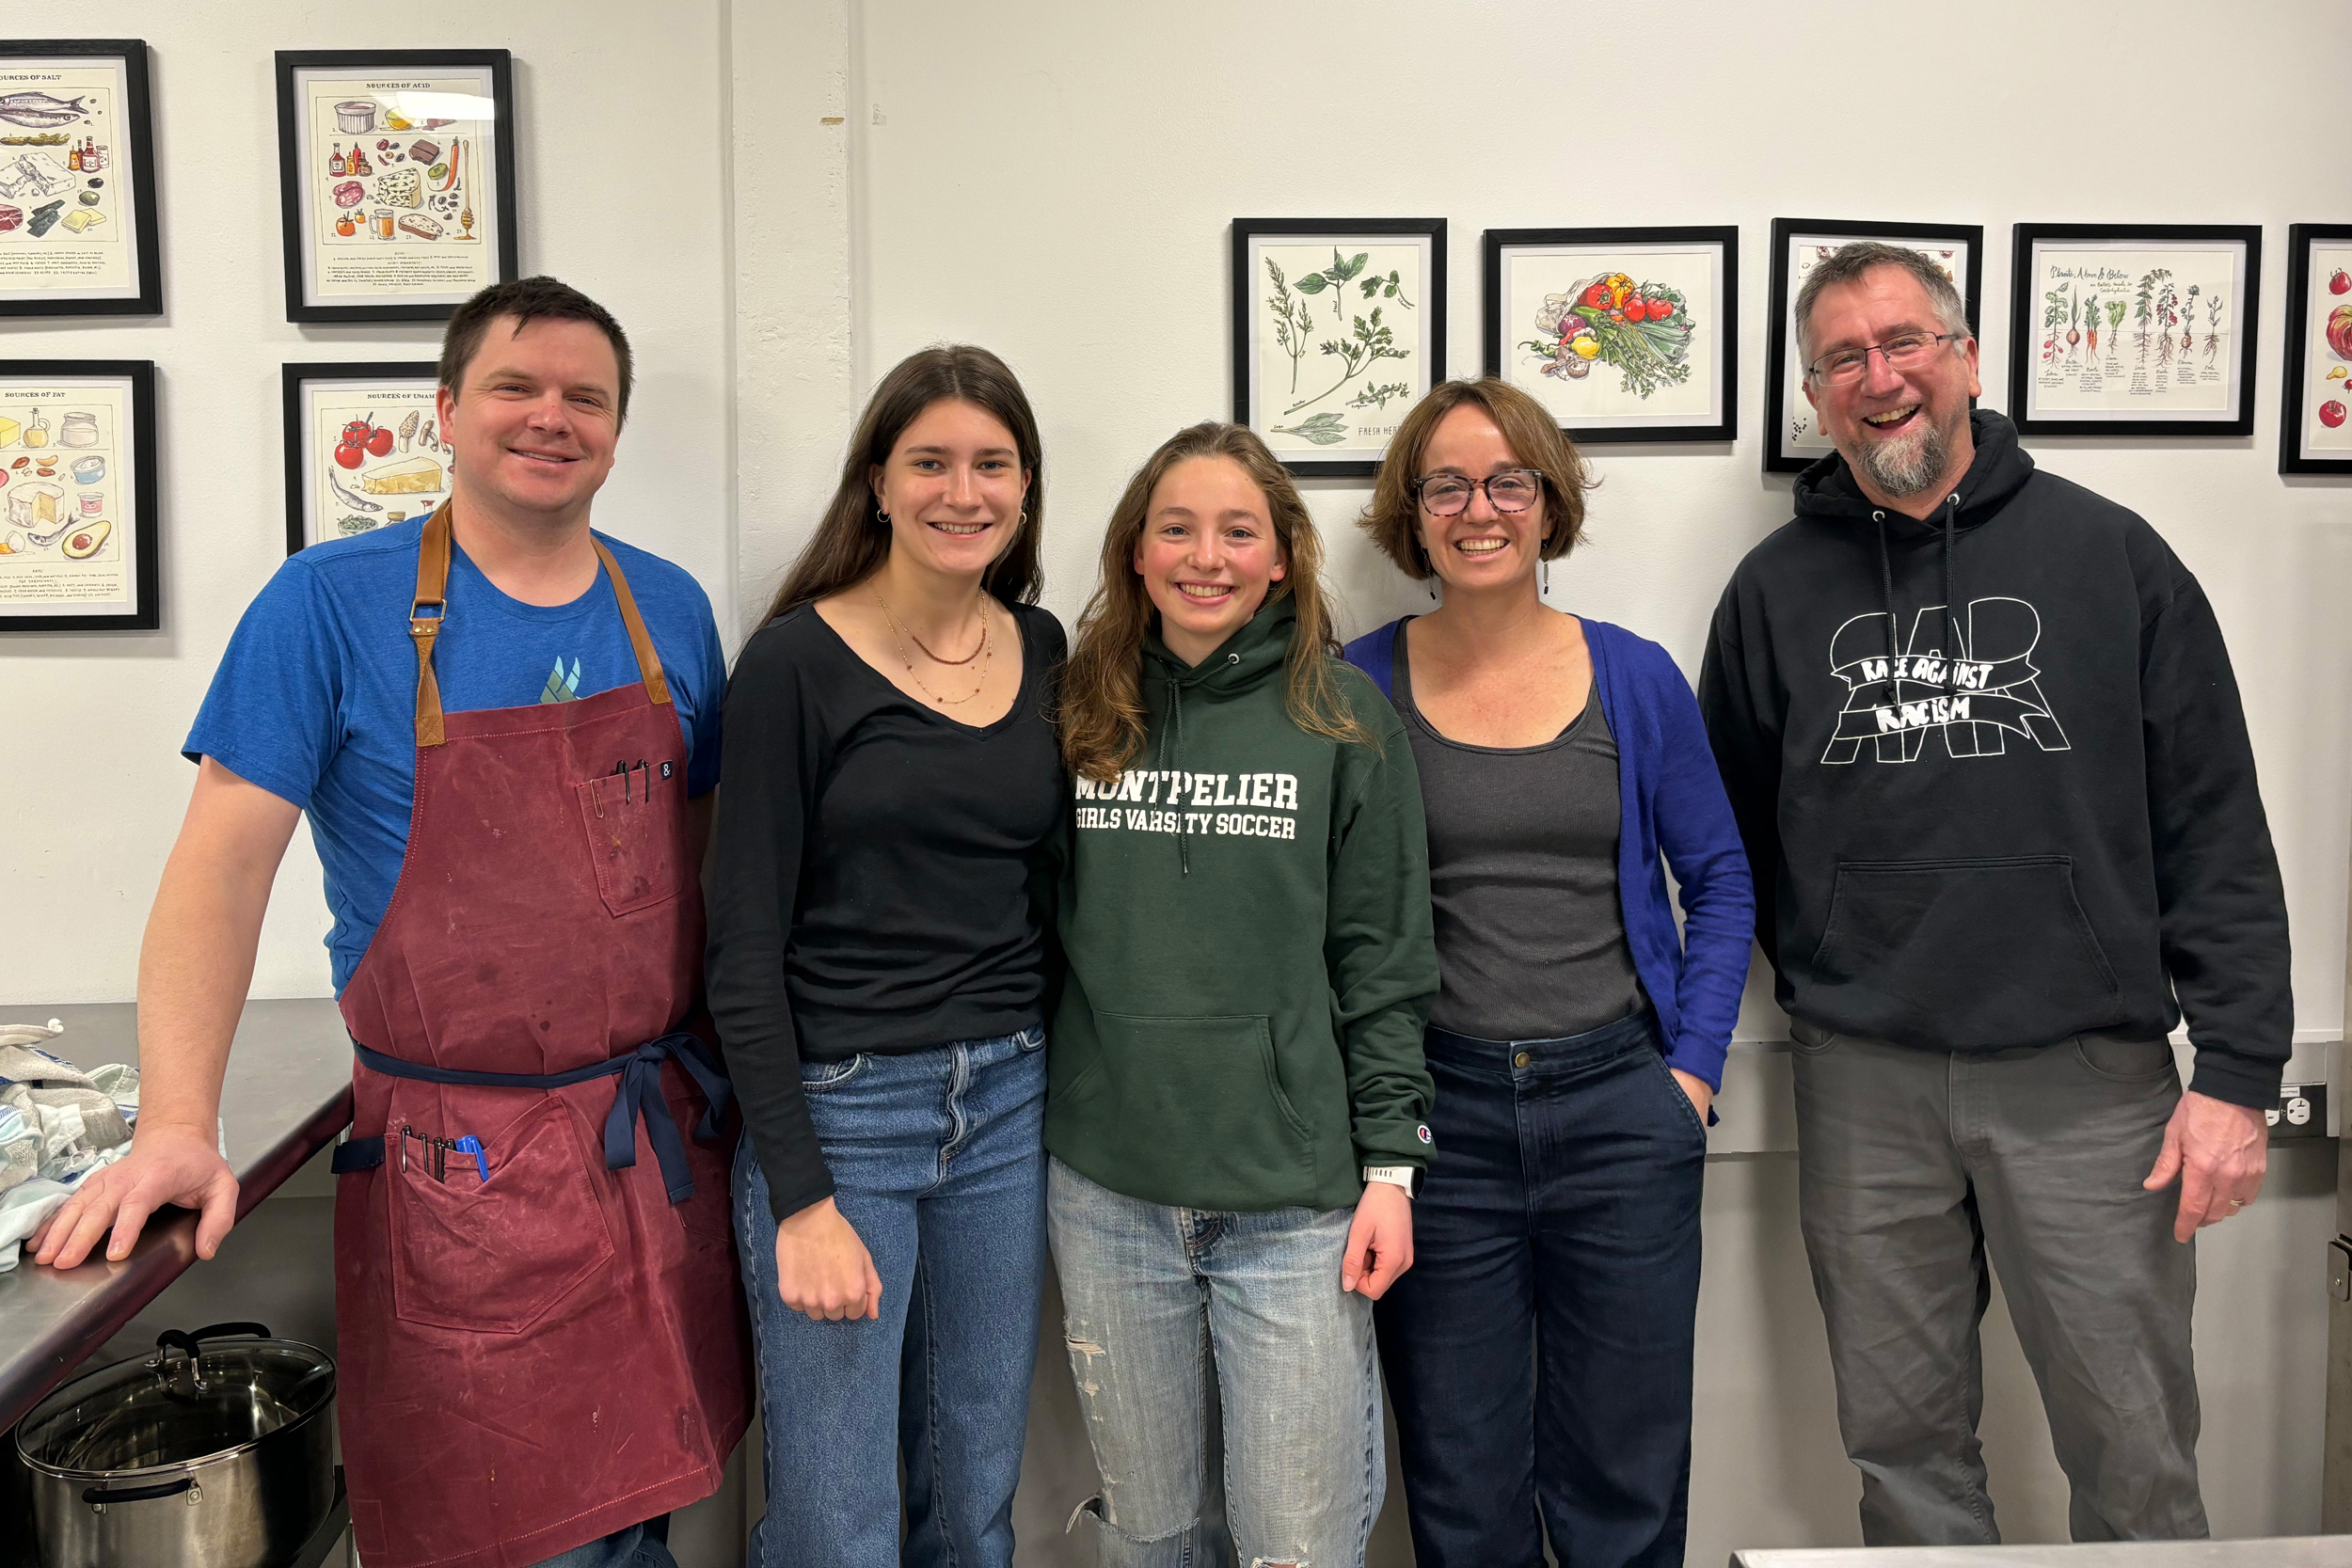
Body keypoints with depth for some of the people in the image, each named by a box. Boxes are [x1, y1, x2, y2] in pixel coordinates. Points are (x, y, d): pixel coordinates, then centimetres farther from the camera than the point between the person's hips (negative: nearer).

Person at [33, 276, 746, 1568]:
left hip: (665, 1134, 4)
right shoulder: (335, 603, -7)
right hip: (465, 1160, -4)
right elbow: (225, 855, -10)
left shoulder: (671, 610, 6)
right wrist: (177, 1124, -18)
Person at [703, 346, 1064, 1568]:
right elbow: (744, 947, -10)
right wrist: (800, 1198, -14)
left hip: (1007, 1103, 5)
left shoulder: (1044, 652, 6)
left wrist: (1052, 1075, 6)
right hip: (836, 1108, -4)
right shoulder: (797, 661, -9)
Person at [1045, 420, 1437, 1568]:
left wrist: (1390, 1167, -4)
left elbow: (1385, 958, -1)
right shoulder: (1082, 709, 5)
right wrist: (1026, 1119, 8)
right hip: (1107, 1190, 3)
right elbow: (1036, 926, 10)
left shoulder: (1341, 718, -2)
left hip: (1295, 1195, -2)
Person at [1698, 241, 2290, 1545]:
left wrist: (2237, 1070, -4)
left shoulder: (2108, 555, 1)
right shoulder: (1777, 589, 5)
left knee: (2135, 1455, 9)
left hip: (2087, 1072, -1)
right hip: (1863, 1082, 2)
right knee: (1902, 1440, 13)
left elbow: (2217, 828, 0)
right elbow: (1734, 841, 11)